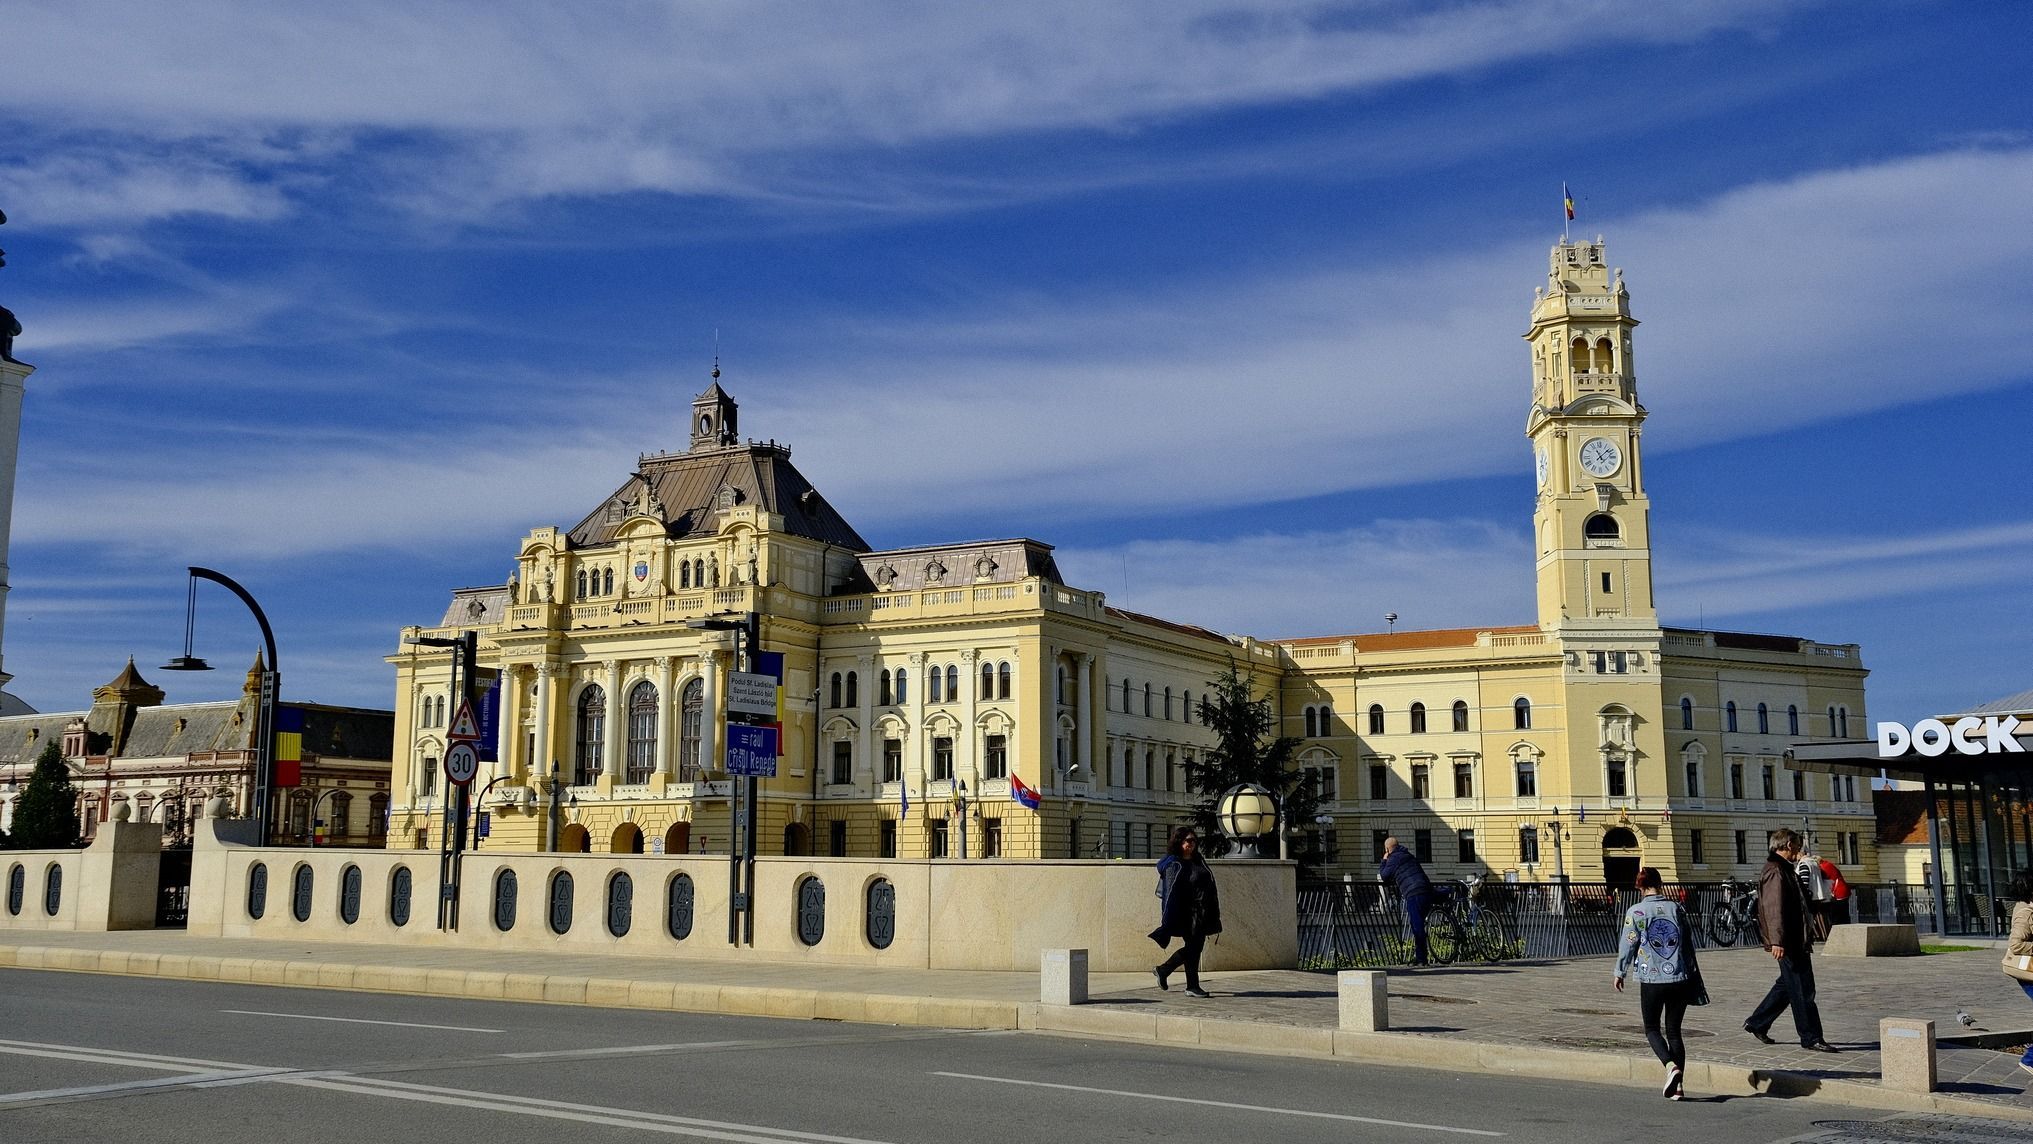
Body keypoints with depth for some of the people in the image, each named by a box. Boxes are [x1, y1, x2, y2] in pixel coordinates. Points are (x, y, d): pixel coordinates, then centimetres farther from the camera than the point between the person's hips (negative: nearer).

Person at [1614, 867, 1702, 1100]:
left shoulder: (1635, 912, -7)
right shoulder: (1677, 908, 3)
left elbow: (1628, 945, -3)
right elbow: (1689, 942, 10)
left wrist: (1620, 973, 11)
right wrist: (1694, 975, 22)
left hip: (1652, 981, -3)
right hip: (1680, 979, 3)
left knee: (1652, 1029, 11)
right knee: (1674, 1030, 12)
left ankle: (1671, 1066, -14)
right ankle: (1677, 1085, 9)